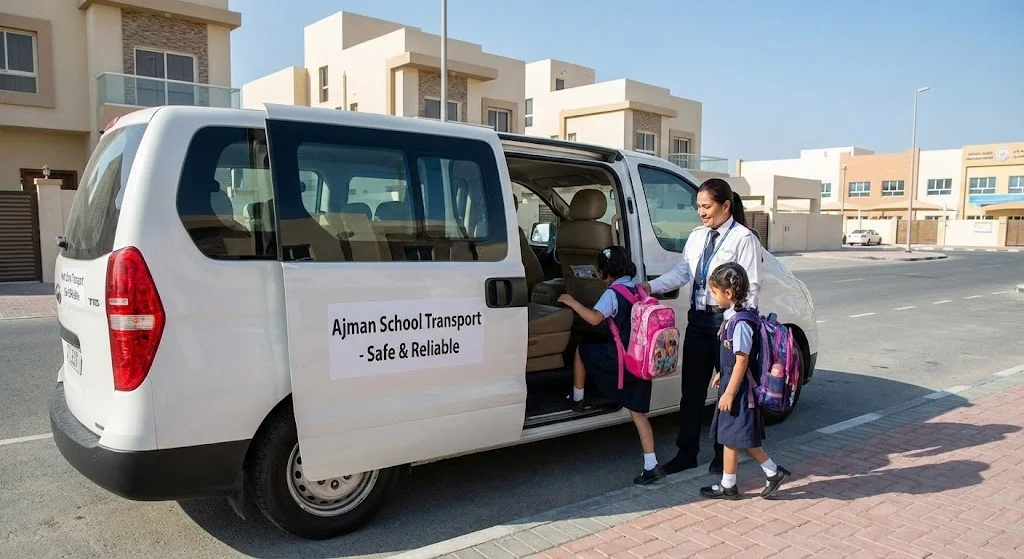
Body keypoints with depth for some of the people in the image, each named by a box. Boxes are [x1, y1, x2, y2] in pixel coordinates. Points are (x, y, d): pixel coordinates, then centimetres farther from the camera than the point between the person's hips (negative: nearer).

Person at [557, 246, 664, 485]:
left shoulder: (612, 293, -12)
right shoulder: (639, 290, 11)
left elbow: (595, 318, -27)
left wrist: (572, 302, -16)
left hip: (620, 358, -7)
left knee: (582, 350, 19)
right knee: (638, 411, 10)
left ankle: (577, 400, 29)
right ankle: (651, 466, 8)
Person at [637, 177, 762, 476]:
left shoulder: (743, 239, -10)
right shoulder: (697, 236, 9)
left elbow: (750, 288, -12)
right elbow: (681, 272, 6)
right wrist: (650, 286, -7)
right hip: (697, 317, 6)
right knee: (691, 388, 11)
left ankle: (724, 456, 25)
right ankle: (686, 453, 24)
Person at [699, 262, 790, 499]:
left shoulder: (740, 323, -23)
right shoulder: (732, 317, 6)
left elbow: (742, 361, -22)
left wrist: (729, 393, -20)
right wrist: (722, 374, 22)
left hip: (739, 388, -9)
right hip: (733, 384, 9)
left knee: (731, 437, 4)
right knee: (742, 437, 17)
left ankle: (728, 486, 17)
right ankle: (773, 472, 27)